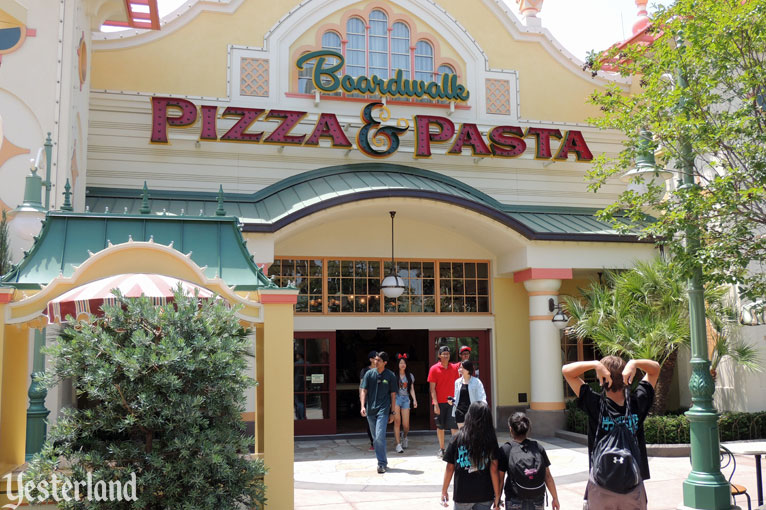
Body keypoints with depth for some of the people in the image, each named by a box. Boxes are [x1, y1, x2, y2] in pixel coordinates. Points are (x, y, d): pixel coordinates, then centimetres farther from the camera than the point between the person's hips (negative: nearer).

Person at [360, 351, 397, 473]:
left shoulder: (390, 376, 0)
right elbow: (363, 391, 4)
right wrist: (363, 406, -10)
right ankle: (383, 461, 26)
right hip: (370, 410, 4)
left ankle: (382, 463, -8)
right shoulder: (369, 374, 4)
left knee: (380, 437, -15)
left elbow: (393, 395, 4)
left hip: (383, 409, -3)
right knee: (375, 438, 11)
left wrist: (392, 412, 3)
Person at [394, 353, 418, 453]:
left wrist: (414, 400, 0)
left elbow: (411, 389, 12)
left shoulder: (410, 376, 11)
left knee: (406, 424, 0)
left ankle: (404, 437, 34)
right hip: (396, 398, -3)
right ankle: (398, 444, -9)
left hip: (405, 399, 3)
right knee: (397, 421, -13)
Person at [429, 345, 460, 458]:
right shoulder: (434, 369, -2)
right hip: (440, 402, -2)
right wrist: (435, 404, -11)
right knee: (440, 426, 7)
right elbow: (432, 388, -4)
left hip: (452, 401, 2)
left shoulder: (454, 367, 6)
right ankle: (441, 449, 17)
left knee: (454, 426, -4)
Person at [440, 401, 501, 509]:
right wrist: (497, 496, 0)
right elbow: (494, 469, -9)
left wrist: (444, 491, 8)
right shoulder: (491, 440, -9)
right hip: (485, 495, 0)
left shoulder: (458, 438, -8)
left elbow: (450, 468, -3)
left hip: (462, 494, 0)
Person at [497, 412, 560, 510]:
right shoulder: (538, 448, -1)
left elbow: (500, 479, -5)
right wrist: (555, 498, 12)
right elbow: (548, 477, 2)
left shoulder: (505, 450, -7)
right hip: (537, 502, 2)